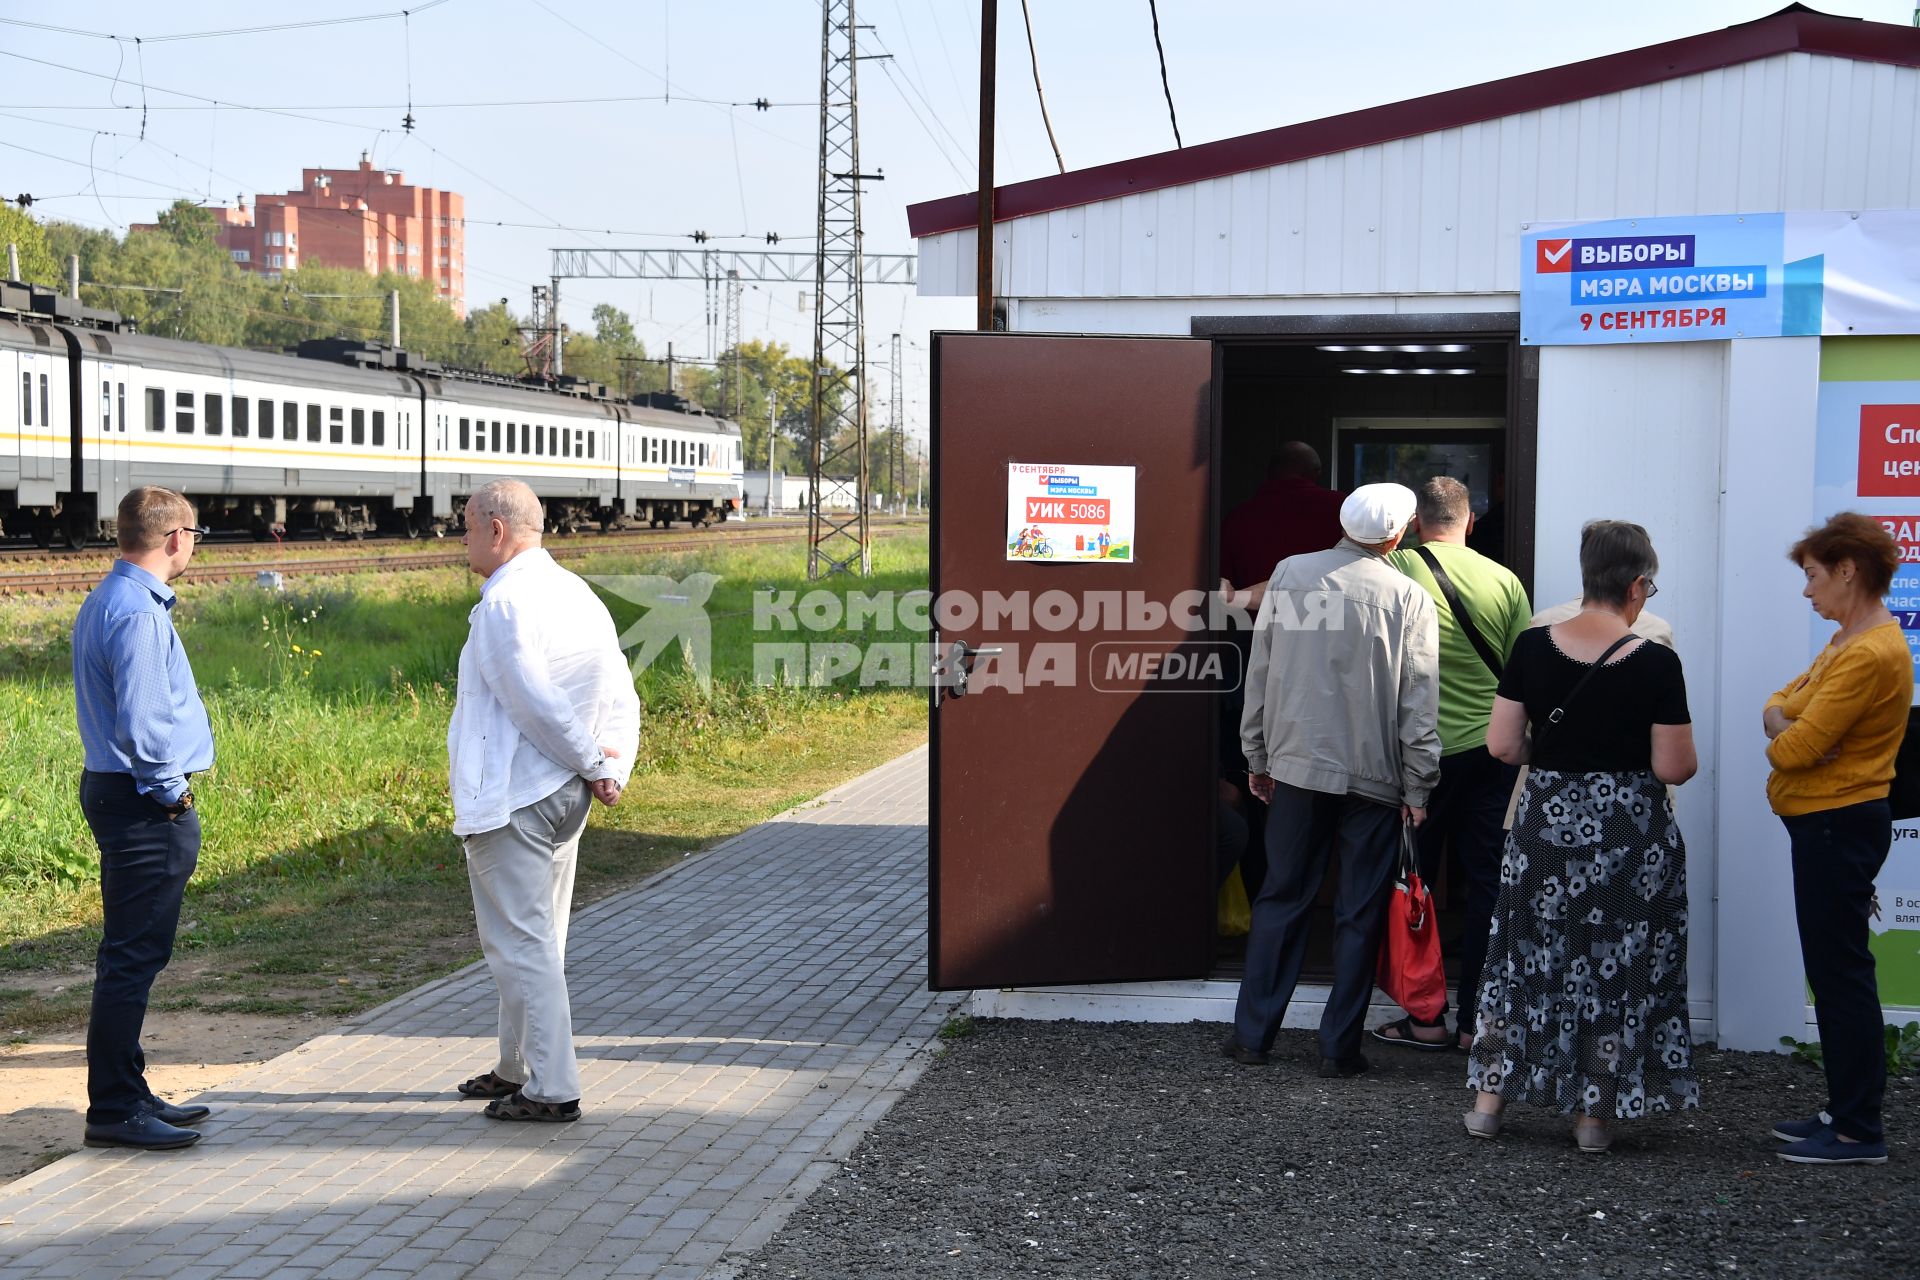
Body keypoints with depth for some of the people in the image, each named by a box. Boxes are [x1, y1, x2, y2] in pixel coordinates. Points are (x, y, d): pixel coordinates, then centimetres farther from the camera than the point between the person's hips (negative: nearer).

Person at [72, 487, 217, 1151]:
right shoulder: (137, 612, -18)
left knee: (132, 955, 16)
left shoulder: (104, 602, 15)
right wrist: (169, 792, -11)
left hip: (114, 791, 11)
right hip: (147, 805, -11)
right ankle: (113, 1109, 0)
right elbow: (142, 721, -24)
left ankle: (127, 1091, 25)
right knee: (133, 958, -5)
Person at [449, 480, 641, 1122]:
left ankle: (550, 1089, 0)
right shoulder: (580, 594, 10)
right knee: (537, 939, 18)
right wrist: (611, 771, 2)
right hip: (564, 796, 9)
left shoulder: (503, 603, -17)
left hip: (510, 799, -9)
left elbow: (535, 703, -20)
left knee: (518, 943, -2)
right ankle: (518, 1068, 31)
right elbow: (623, 701, 8)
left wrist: (590, 761, -8)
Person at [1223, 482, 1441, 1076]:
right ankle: (1339, 1046, 9)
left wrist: (1257, 755, 14)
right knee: (1359, 914, 6)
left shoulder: (1290, 573, 0)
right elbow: (1419, 703, -5)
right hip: (1374, 777, -2)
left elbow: (1260, 672, 5)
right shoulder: (1408, 598, -6)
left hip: (1295, 765, 2)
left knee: (1281, 899, 11)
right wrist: (1417, 789, 1)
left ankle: (1252, 1033, 14)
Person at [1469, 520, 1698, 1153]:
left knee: (1526, 952, 14)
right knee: (1618, 962, 9)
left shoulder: (1533, 646, -5)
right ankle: (1595, 1114, 15)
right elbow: (1674, 768, -12)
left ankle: (1489, 1099, 18)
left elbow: (1501, 745, -4)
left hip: (1546, 823, 3)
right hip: (1629, 833, -2)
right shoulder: (1656, 663, -12)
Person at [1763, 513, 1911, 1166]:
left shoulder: (1871, 654, -20)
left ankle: (1859, 1133, 0)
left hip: (1839, 823, -10)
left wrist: (1782, 739, -1)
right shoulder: (1847, 641, 15)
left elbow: (1798, 747, -23)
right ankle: (1847, 1112, 22)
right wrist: (1784, 725, -7)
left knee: (1840, 972, -6)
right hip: (1827, 822, 10)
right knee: (1834, 970, 14)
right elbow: (1781, 703, 15)